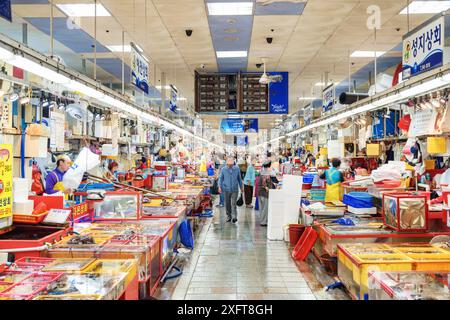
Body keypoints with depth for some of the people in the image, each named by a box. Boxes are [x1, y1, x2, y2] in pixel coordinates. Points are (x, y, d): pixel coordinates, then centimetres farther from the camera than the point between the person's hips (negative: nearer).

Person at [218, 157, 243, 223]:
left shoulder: (237, 169, 3)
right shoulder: (223, 169, 1)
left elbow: (239, 178, 12)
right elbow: (220, 178, 4)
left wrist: (241, 187, 16)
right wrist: (220, 186, -9)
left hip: (235, 190, -1)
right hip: (226, 190, 1)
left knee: (233, 204, -10)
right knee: (227, 204, 8)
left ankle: (234, 217, -13)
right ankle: (228, 216, 21)